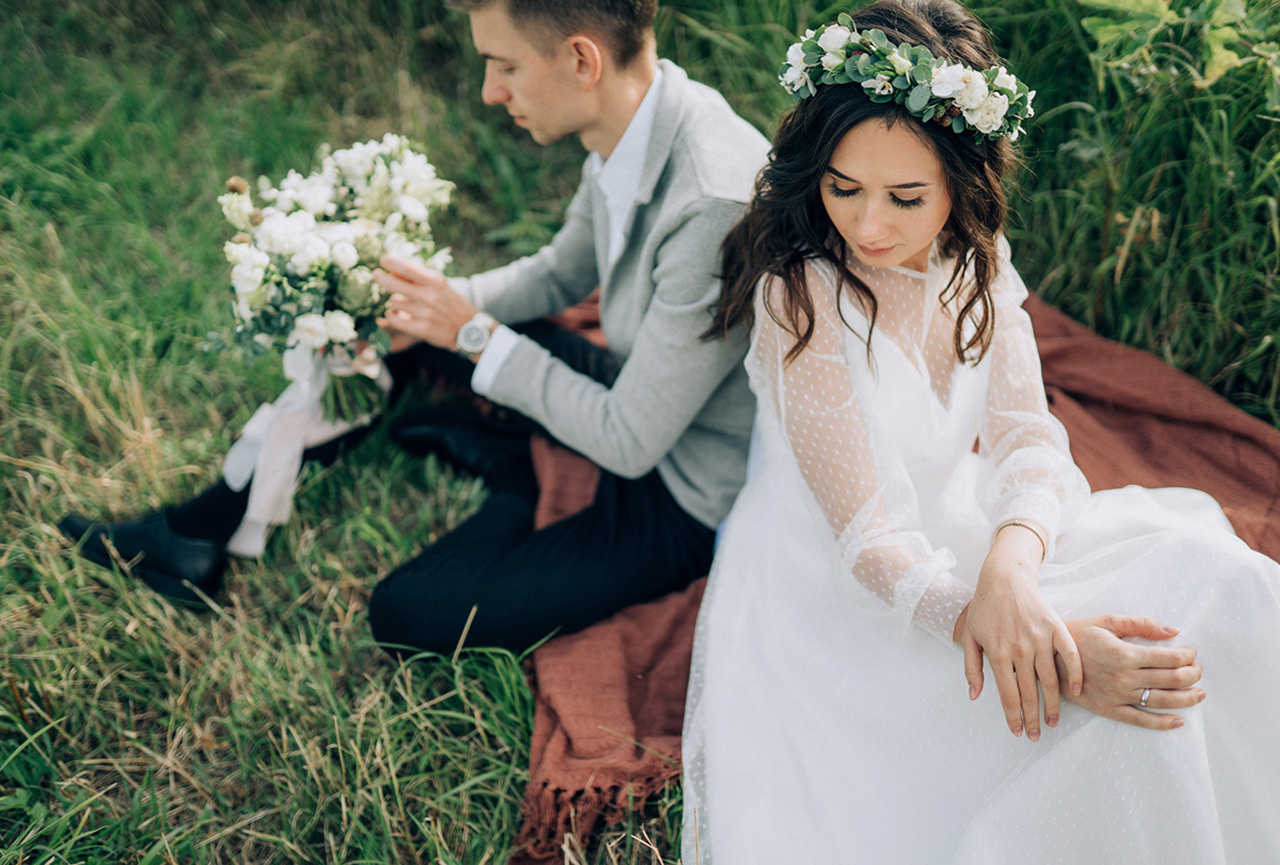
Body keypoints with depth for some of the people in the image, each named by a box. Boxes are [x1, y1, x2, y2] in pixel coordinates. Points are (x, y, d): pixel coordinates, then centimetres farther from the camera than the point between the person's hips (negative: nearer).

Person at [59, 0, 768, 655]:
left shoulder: (718, 207, -36)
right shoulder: (628, 124, -9)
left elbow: (633, 443, -27)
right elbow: (558, 275, 10)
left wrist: (473, 332, -20)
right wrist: (427, 310, -5)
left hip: (683, 498, -8)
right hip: (632, 391, 8)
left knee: (405, 617, -14)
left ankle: (518, 475, 11)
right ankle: (204, 526, 18)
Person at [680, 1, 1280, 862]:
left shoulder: (974, 261, -2)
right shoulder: (799, 294, -22)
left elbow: (1026, 435, -13)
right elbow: (868, 541, -25)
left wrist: (1009, 567, -37)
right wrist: (1062, 650, -38)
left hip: (955, 542, 7)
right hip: (830, 594, -6)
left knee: (1209, 574, -12)